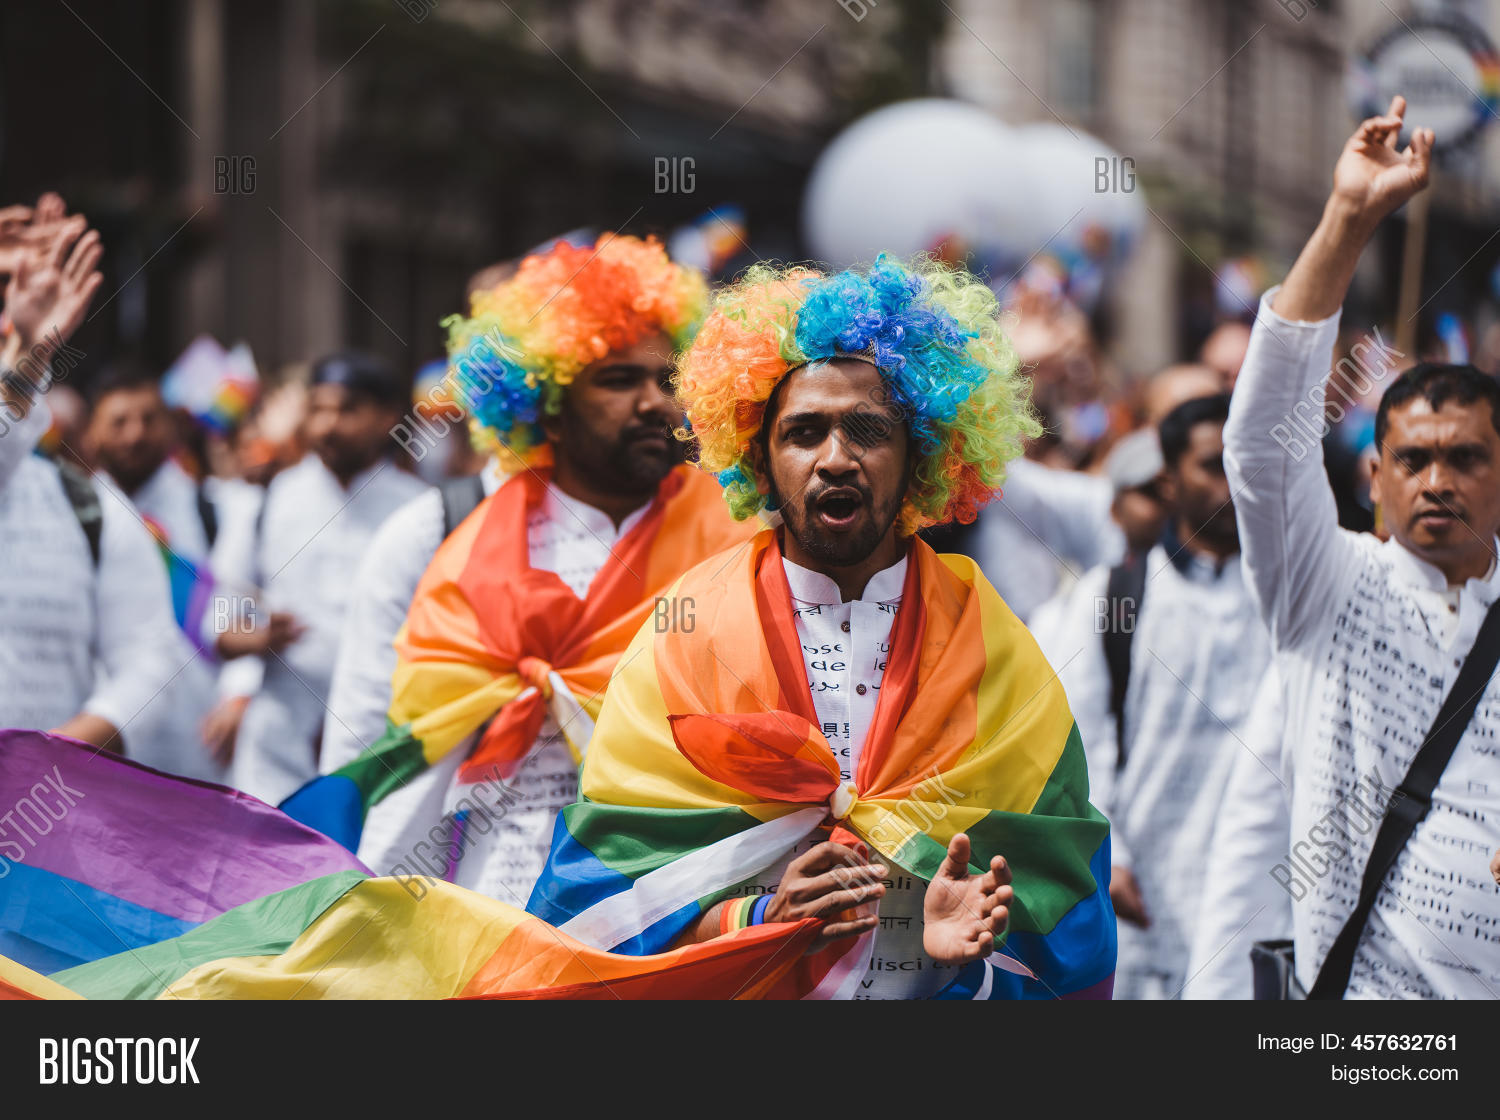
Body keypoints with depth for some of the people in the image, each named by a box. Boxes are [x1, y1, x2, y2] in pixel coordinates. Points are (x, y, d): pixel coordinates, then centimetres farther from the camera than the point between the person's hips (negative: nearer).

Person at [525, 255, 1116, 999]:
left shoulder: (993, 650, 8)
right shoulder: (685, 637, 6)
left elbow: (1059, 911, 5)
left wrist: (971, 937, -14)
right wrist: (755, 921, -14)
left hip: (938, 994, 1)